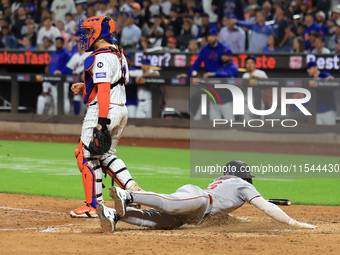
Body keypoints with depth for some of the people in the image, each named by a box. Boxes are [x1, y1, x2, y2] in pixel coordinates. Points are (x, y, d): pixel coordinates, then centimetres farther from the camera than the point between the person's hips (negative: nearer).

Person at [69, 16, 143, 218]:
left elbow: (104, 90, -22)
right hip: (121, 110, 10)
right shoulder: (118, 54, 15)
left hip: (103, 110, -10)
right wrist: (84, 88, 18)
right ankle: (133, 189, 7)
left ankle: (93, 205, 1)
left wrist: (101, 122, -25)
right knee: (106, 155, 19)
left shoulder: (101, 57, -16)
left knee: (88, 155, -1)